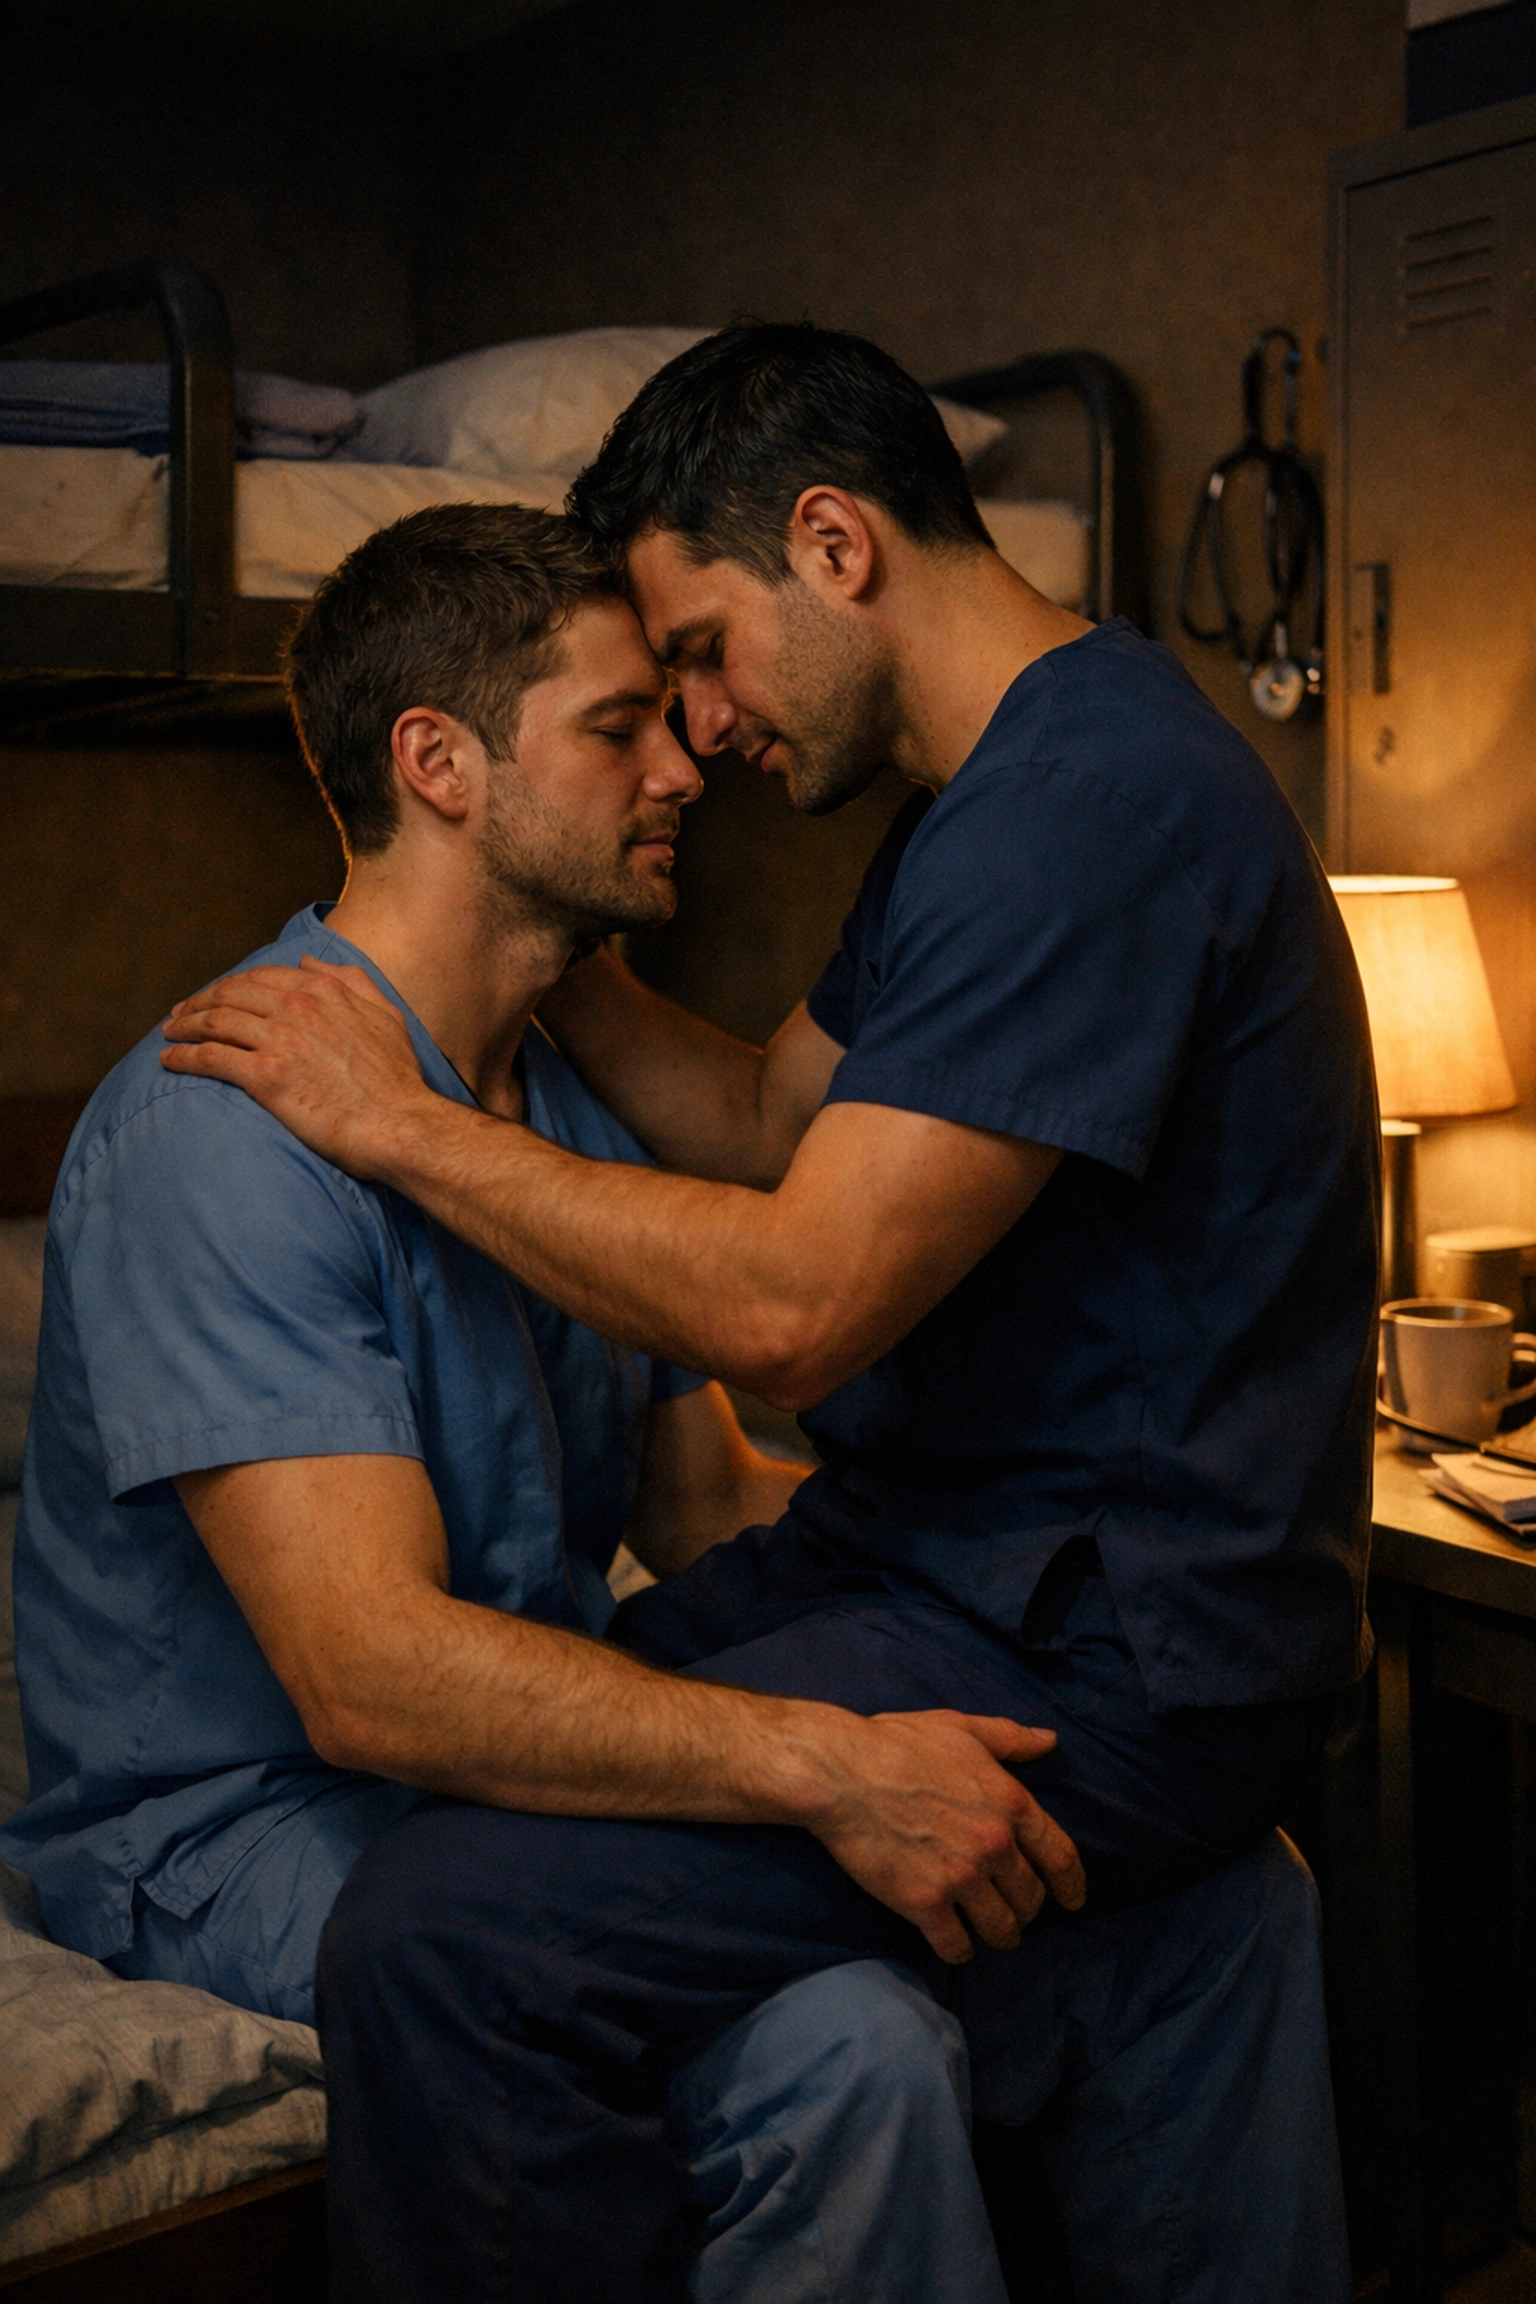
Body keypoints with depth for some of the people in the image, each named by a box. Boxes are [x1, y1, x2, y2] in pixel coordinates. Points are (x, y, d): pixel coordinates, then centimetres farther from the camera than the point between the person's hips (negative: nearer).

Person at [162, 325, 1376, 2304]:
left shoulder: (1089, 803, -20)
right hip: (952, 1548, 11)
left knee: (442, 1935, -20)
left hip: (1099, 1654, -11)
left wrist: (399, 1119, -13)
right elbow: (771, 1125, 20)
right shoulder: (990, 797, 14)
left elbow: (791, 1305, -24)